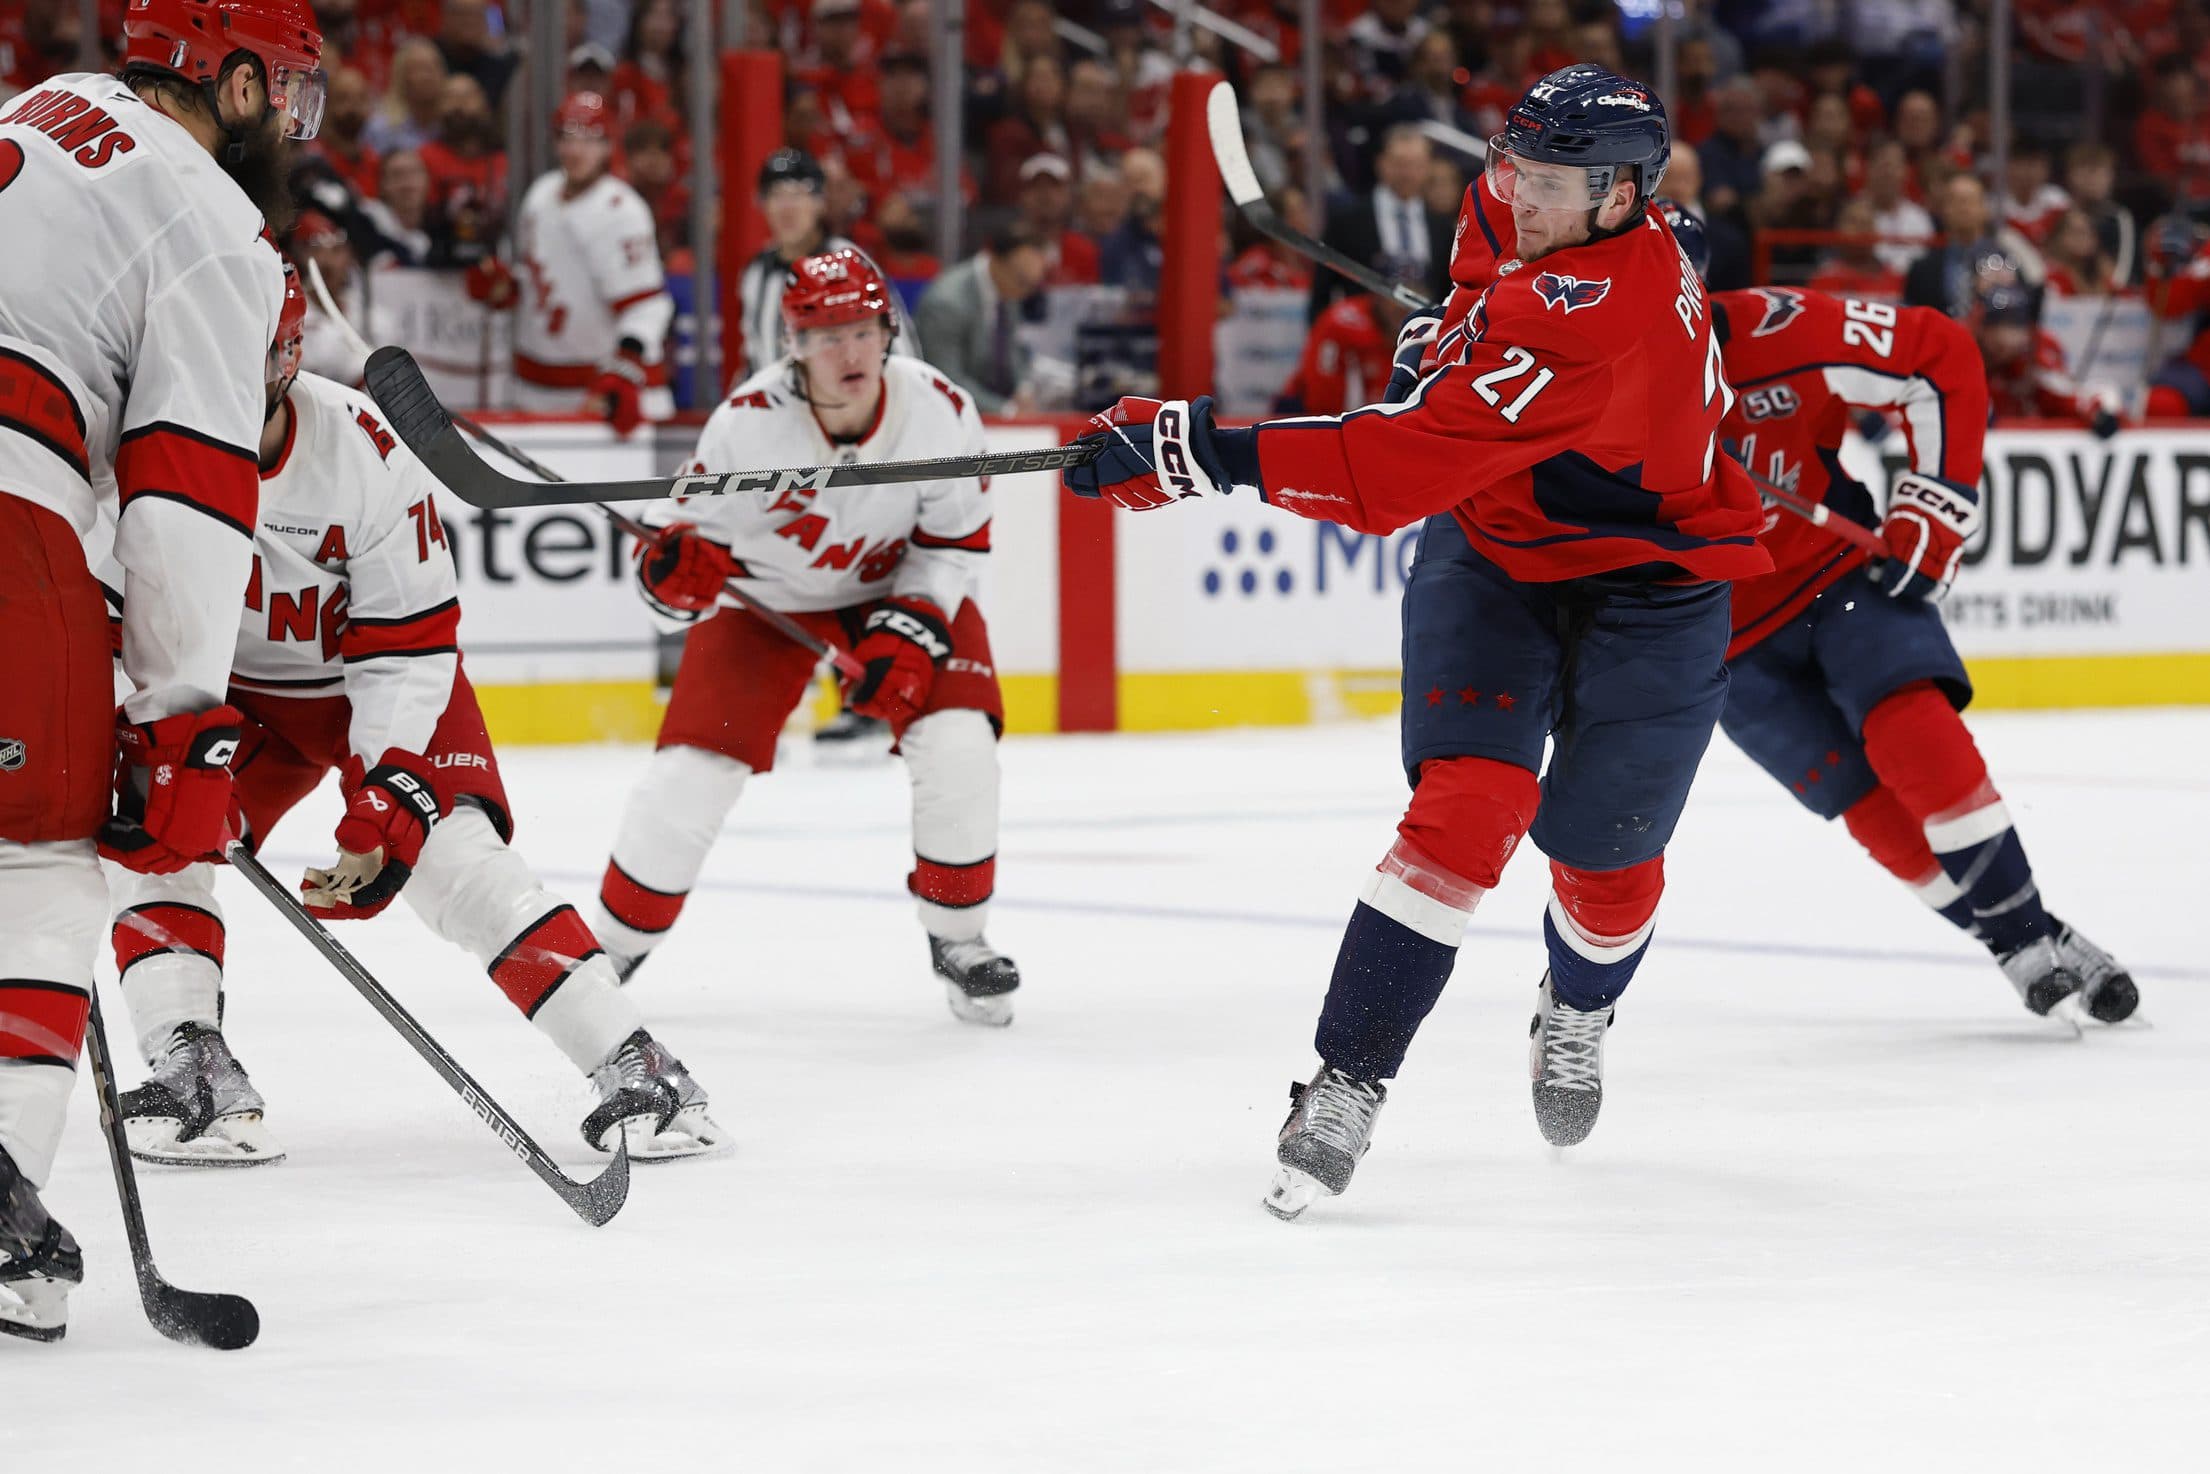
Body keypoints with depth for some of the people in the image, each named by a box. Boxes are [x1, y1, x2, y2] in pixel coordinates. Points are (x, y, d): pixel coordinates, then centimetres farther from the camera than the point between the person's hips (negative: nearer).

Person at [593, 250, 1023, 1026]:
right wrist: (673, 568, -41)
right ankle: (612, 948, 12)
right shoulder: (749, 422, -29)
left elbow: (955, 541, -10)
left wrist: (912, 629, -22)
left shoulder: (943, 411, -24)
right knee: (693, 766, -10)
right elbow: (686, 526, -19)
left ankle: (958, 941, 4)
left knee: (958, 745, -18)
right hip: (765, 594, -1)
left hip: (901, 584, 1)